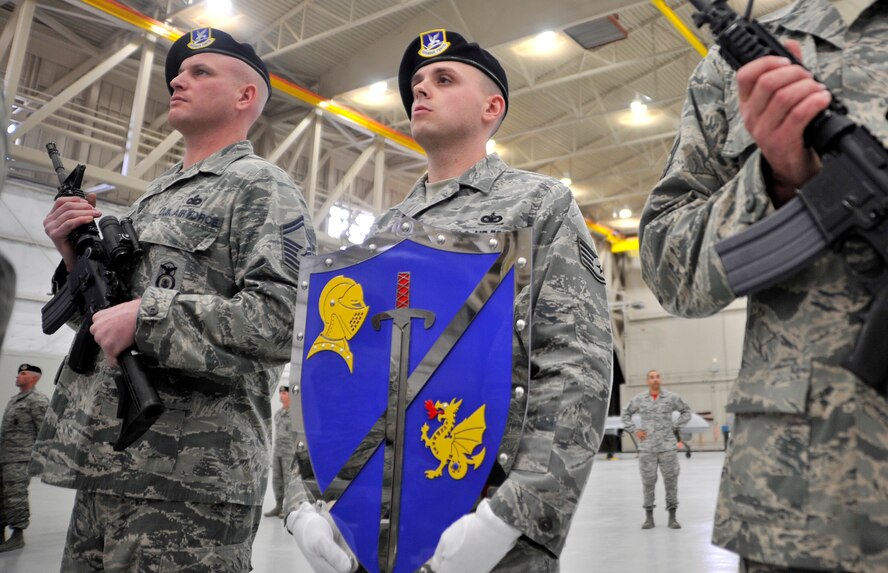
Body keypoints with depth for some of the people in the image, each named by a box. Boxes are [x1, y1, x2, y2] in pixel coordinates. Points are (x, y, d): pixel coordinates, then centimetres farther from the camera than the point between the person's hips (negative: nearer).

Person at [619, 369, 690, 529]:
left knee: (671, 480, 3)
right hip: (646, 448, 0)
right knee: (648, 482, 4)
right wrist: (634, 430, 3)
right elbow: (625, 414, 14)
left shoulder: (672, 397, 0)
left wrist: (675, 427, 3)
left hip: (668, 447, 0)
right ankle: (649, 517, 14)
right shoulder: (638, 399, 1)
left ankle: (672, 518, 13)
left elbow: (686, 411, 12)